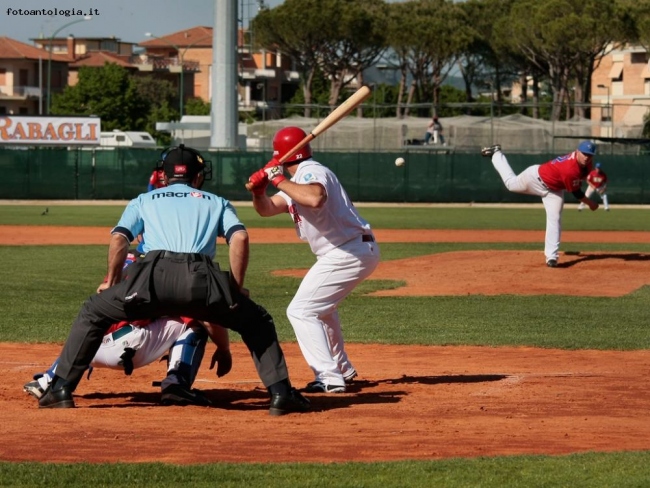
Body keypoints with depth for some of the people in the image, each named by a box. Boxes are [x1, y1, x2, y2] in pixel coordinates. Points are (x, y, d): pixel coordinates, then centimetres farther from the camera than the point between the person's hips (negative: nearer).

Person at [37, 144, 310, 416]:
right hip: (201, 279, 0)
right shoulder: (217, 202, 32)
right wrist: (236, 289, 17)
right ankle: (281, 394, 9)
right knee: (257, 321, 23)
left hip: (154, 274, 0)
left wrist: (112, 282, 26)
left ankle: (61, 390, 12)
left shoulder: (144, 200, 32)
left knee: (93, 312, 22)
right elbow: (239, 238, 13)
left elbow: (119, 238, 15)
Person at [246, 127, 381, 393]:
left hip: (348, 253, -11)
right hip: (360, 251, 11)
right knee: (321, 305, 31)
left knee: (301, 311, -12)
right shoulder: (298, 180, 17)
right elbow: (267, 209, 14)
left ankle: (330, 378, -18)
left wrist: (279, 180, -28)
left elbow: (315, 199, -37)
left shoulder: (312, 172, -14)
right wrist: (258, 190, -6)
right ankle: (342, 368, 38)